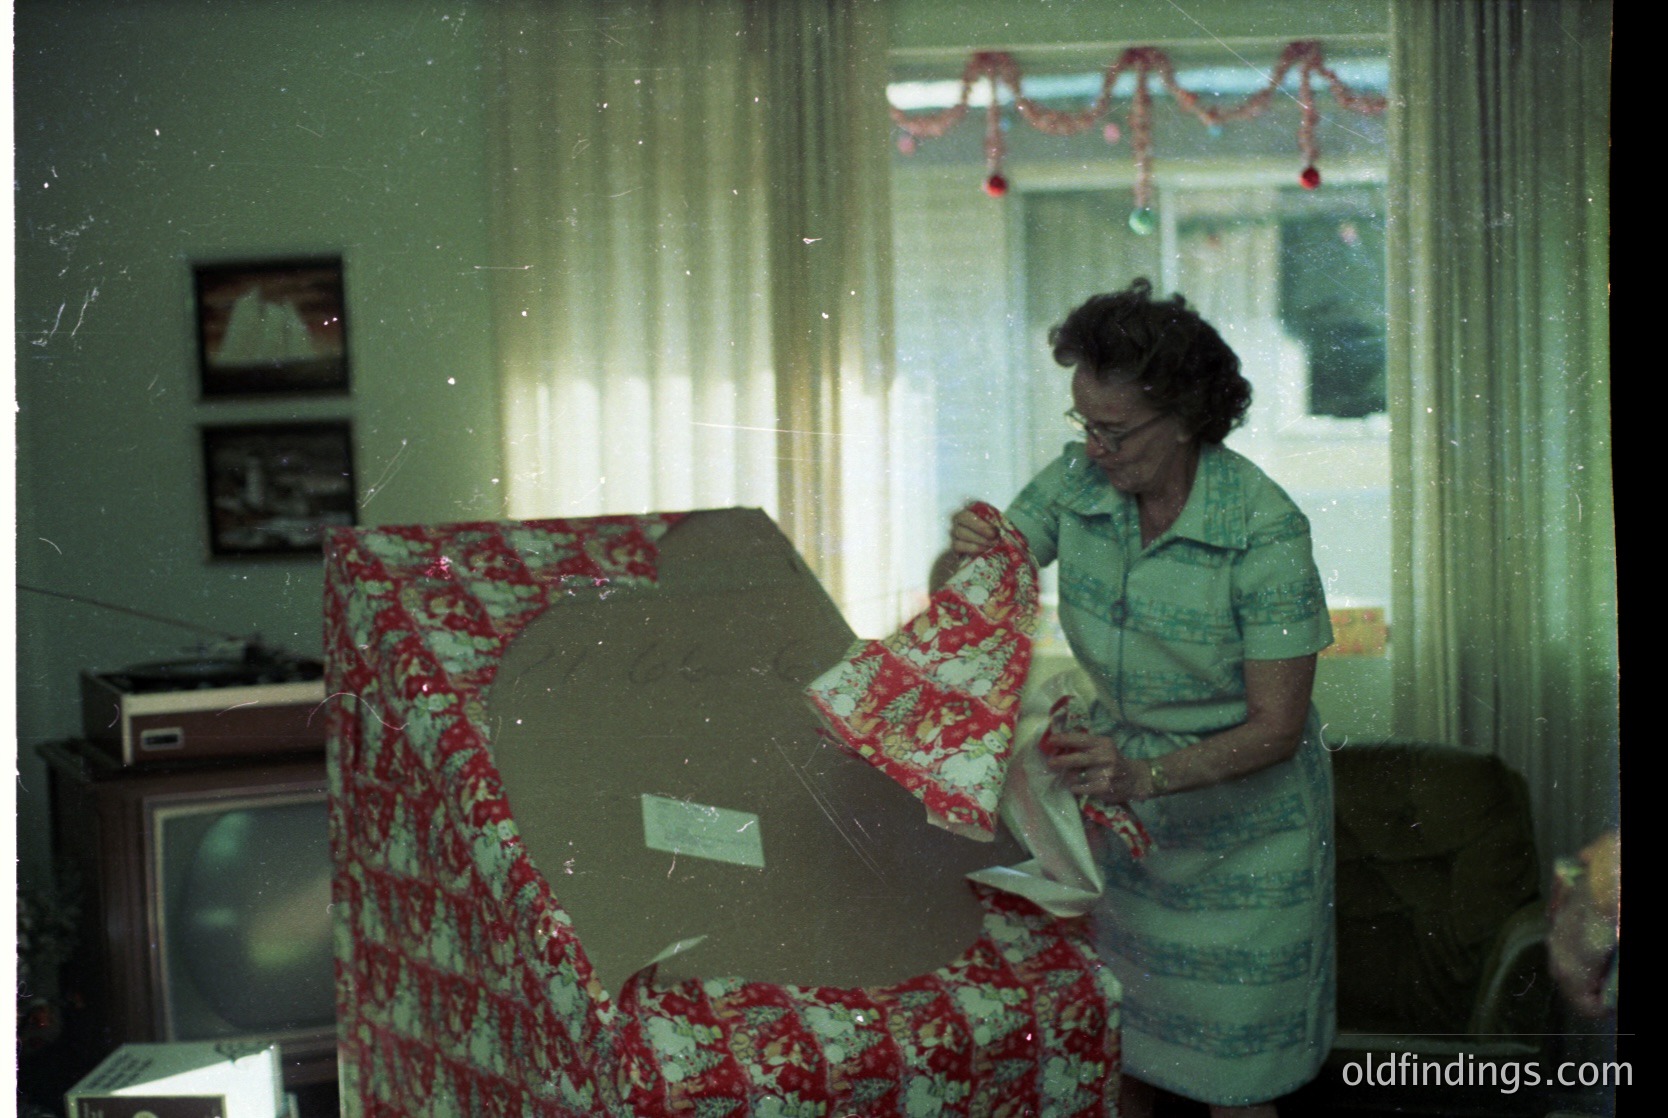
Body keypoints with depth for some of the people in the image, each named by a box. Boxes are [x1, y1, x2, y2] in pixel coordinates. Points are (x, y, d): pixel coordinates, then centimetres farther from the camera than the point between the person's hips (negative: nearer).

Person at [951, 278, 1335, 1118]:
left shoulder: (1263, 529, -25)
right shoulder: (1076, 481, -12)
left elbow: (1276, 728, -24)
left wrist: (1149, 774, -38)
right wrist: (966, 553, -25)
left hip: (1241, 818, -4)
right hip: (1122, 798, 4)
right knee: (1116, 1036, 16)